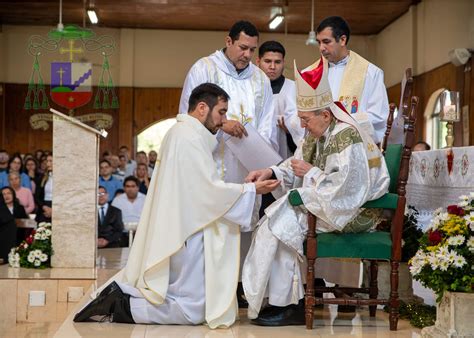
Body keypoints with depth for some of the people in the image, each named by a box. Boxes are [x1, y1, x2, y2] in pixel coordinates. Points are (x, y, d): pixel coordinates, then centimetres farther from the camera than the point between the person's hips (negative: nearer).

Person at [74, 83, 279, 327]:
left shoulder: (182, 133, 17)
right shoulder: (190, 137, -16)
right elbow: (210, 190, -18)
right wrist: (251, 190, -9)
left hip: (177, 231, 11)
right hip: (187, 233, -11)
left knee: (182, 297, 18)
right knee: (193, 311, -4)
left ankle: (120, 292, 9)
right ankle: (121, 307, -7)